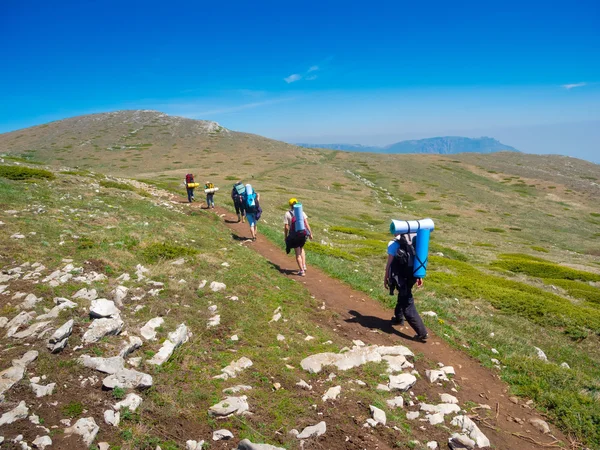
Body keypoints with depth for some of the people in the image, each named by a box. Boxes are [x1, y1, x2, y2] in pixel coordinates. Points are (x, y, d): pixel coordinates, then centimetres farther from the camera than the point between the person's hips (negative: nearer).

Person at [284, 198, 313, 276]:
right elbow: (306, 223, -2)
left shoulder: (287, 214, -1)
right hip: (303, 233, 3)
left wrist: (286, 237, 5)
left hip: (294, 235, -3)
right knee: (301, 249, 28)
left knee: (298, 253, 6)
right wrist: (310, 233, 1)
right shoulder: (302, 212, 7)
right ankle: (304, 266, 19)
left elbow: (286, 227, -5)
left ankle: (301, 271, 6)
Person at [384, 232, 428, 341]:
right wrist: (419, 276, 16)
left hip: (401, 276, -7)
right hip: (411, 275, 7)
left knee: (408, 304, -1)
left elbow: (389, 263, -10)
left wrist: (386, 278, 2)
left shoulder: (394, 243, -13)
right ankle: (398, 318, 48)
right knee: (403, 296, 30)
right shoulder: (415, 239, 3)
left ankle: (422, 333, -3)